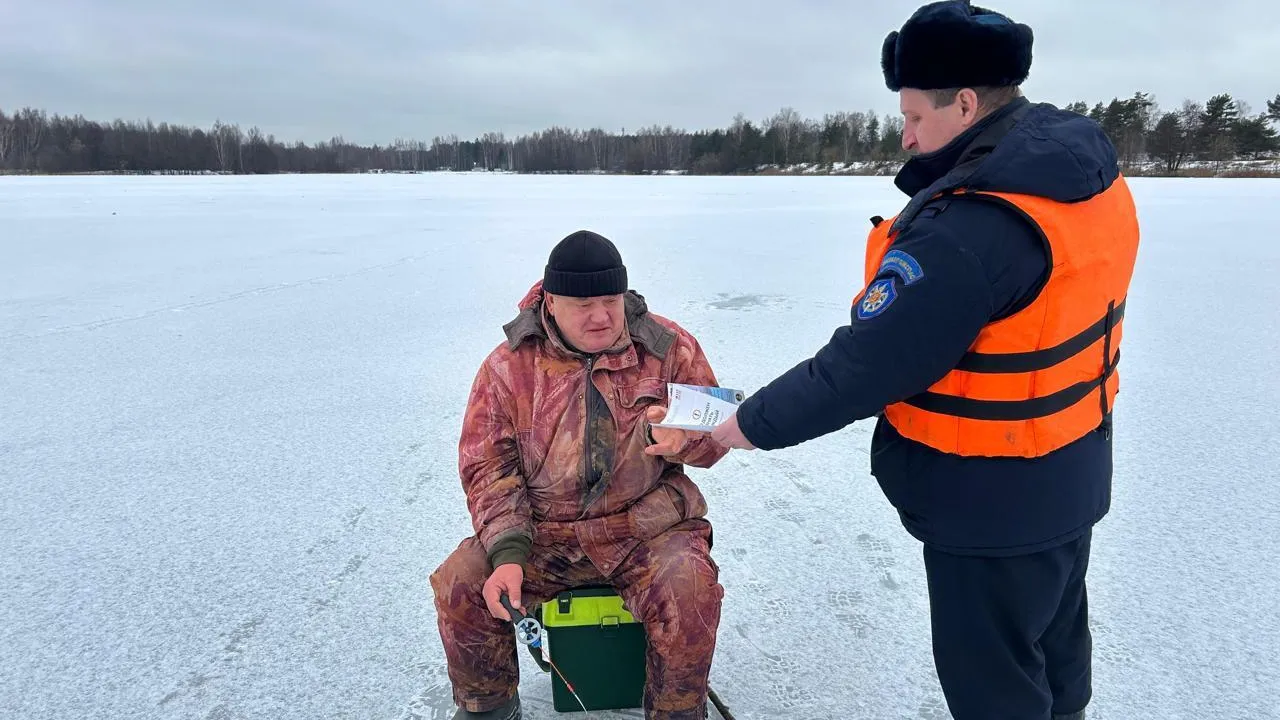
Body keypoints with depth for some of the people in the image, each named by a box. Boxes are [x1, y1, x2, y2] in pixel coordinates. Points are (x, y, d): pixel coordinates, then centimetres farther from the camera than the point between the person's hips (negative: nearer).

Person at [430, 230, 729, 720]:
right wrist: (507, 552, -15)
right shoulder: (509, 365, -1)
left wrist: (681, 436, -24)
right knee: (458, 585, -16)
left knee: (689, 592, -28)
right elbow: (487, 466, -1)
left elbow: (714, 436, 1)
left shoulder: (668, 347, -2)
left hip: (647, 528, -1)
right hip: (544, 531, 2)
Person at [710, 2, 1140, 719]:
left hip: (992, 506, -9)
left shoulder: (970, 230, -32)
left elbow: (863, 364, -27)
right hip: (1069, 480, 9)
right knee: (1054, 654, 29)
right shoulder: (1090, 174, -2)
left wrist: (752, 424, -15)